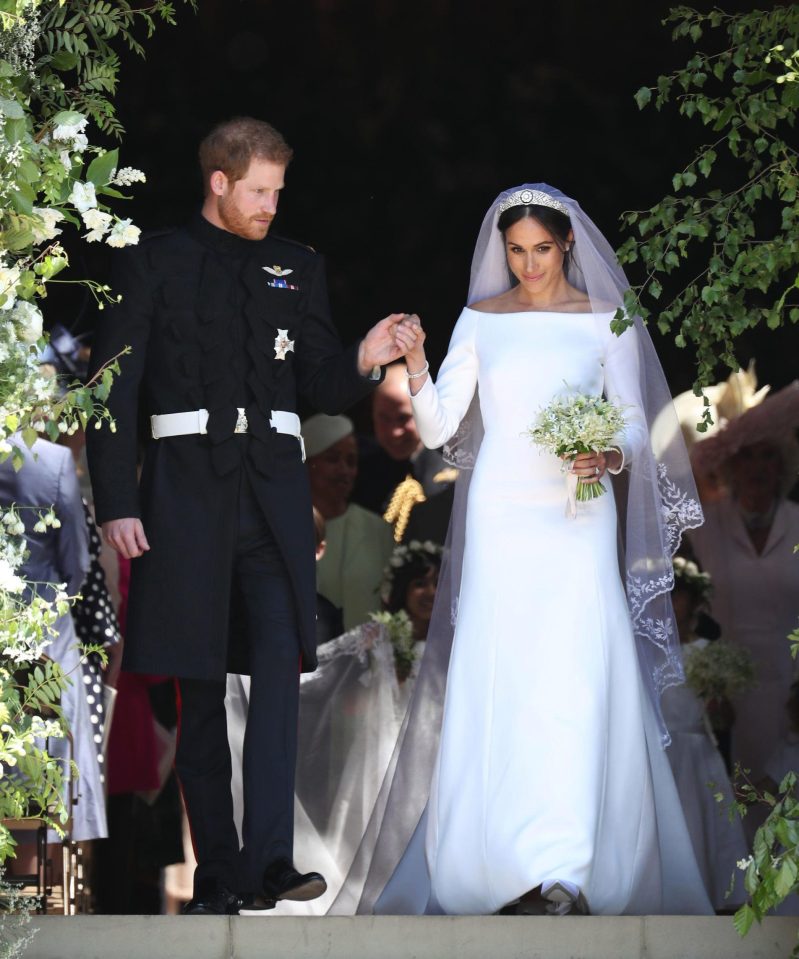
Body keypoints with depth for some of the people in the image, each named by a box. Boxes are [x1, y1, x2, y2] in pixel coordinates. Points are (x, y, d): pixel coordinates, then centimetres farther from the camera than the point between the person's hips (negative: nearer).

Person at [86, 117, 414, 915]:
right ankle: (216, 872, 9)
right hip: (186, 488, -2)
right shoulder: (153, 264, 4)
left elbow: (320, 389, 14)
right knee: (199, 689, 3)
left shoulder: (296, 268, 14)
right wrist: (116, 503, -7)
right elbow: (111, 391, 1)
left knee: (279, 666, -15)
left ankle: (269, 862, -21)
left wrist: (361, 362, -8)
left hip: (273, 490, 2)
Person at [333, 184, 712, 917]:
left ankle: (567, 869, -12)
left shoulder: (605, 322, 6)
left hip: (578, 516, -1)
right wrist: (415, 365, -13)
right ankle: (507, 864, -5)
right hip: (500, 515, 1)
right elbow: (437, 428, 3)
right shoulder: (480, 320, 8)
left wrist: (612, 458, -15)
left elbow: (637, 427, 6)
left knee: (577, 676, -12)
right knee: (498, 681, -6)